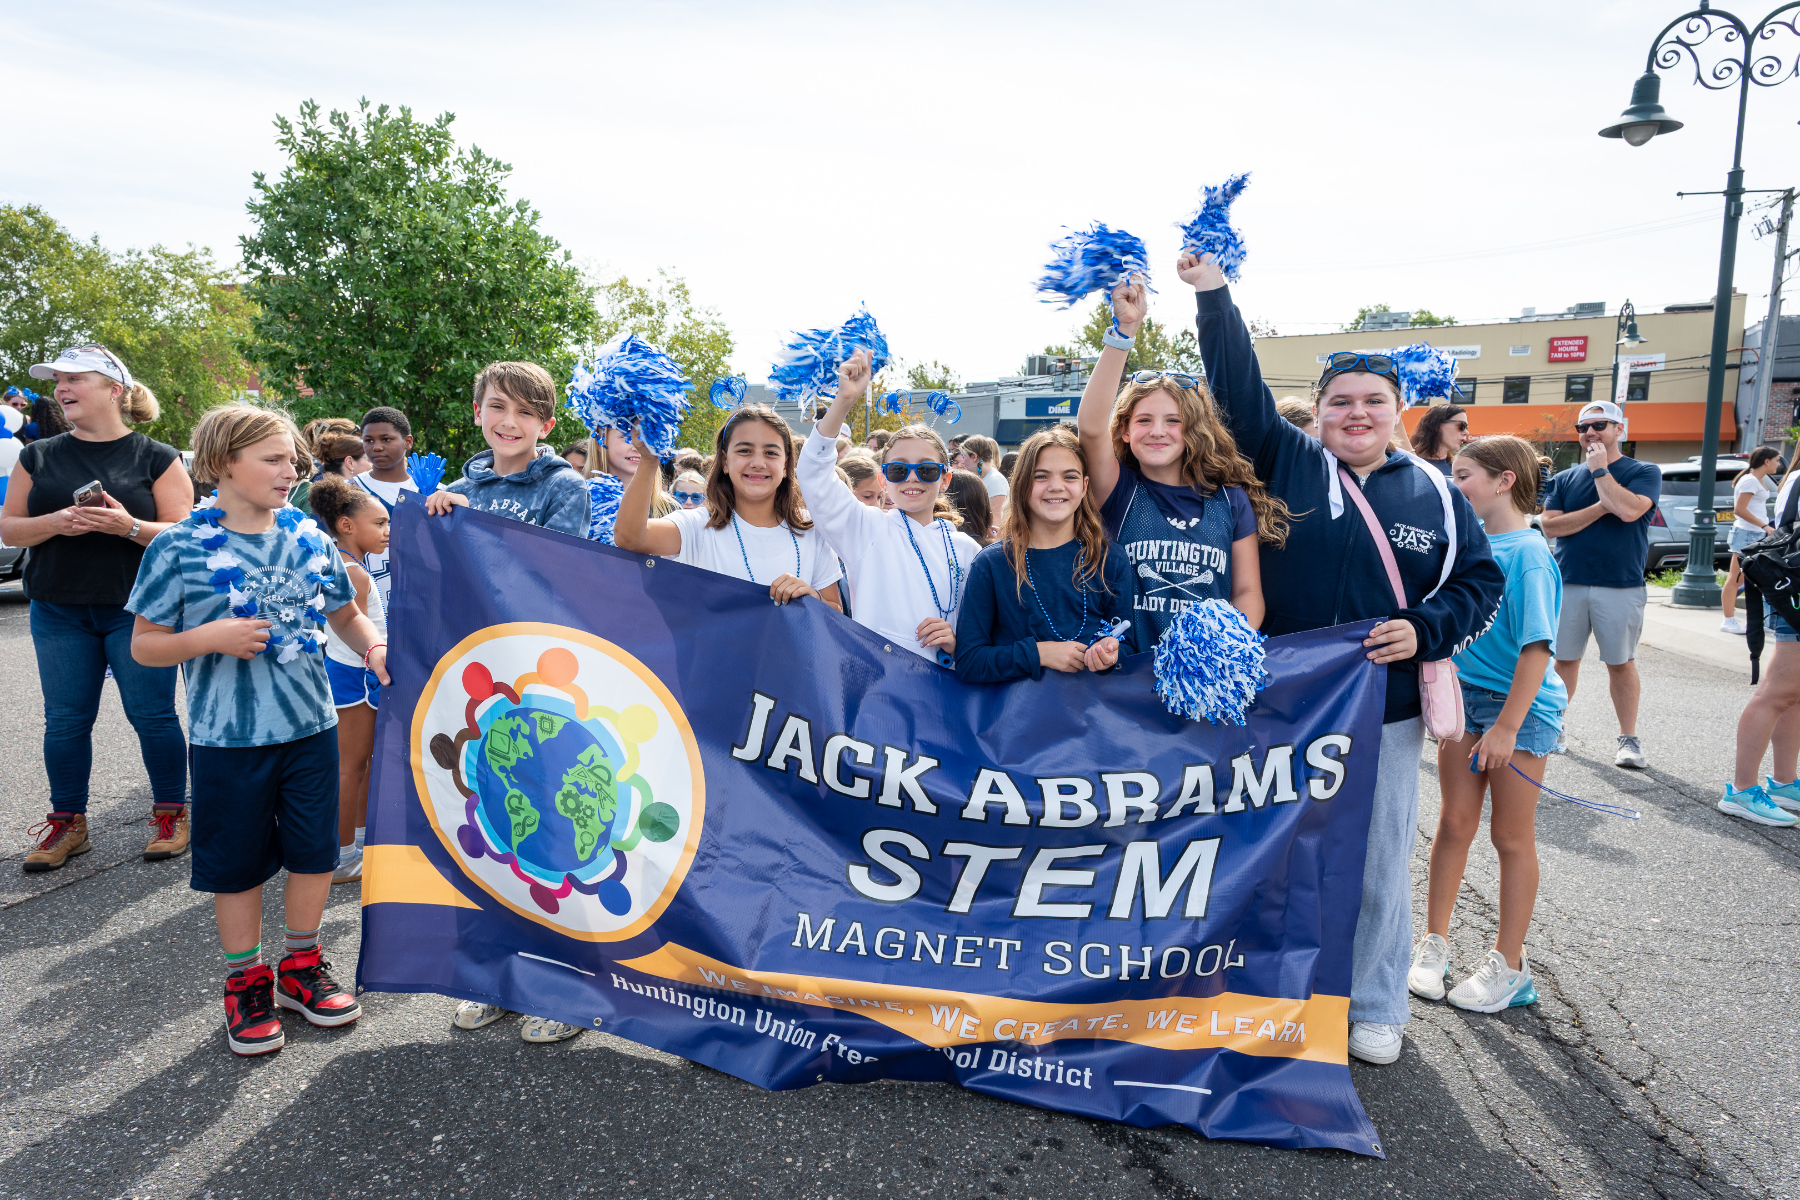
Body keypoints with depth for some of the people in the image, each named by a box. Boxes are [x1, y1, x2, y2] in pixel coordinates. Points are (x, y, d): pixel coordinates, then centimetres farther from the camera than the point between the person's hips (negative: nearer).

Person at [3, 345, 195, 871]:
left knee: (152, 713, 0)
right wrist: (56, 522, -12)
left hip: (137, 609, -3)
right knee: (65, 719, 8)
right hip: (60, 611, 4)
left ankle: (171, 813, 14)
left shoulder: (157, 458, -1)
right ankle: (67, 822, 22)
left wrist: (129, 526, -23)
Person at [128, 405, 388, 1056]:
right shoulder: (179, 548, -8)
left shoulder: (308, 535, 1)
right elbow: (144, 645, -4)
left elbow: (344, 613, 12)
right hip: (227, 735, -3)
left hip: (310, 726, 3)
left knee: (314, 849, 12)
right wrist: (212, 639, -21)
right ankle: (246, 980, 30)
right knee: (237, 862, 10)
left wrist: (375, 648, -8)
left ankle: (301, 964, 32)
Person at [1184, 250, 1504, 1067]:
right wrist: (1213, 294, -14)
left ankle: (1375, 1007, 32)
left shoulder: (1434, 494, 5)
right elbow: (1238, 388, -7)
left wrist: (1426, 629, -8)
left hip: (1385, 711, 1)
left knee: (1378, 864, 11)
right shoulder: (1285, 464, 0)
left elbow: (1481, 580, 10)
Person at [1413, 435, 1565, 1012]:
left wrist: (1507, 726, -24)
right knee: (1455, 822, 11)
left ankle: (1509, 966, 21)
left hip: (1520, 706, -6)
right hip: (1465, 693, 6)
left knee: (1511, 836, 6)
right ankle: (1434, 944, 22)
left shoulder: (1528, 553, -18)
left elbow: (1536, 646, -21)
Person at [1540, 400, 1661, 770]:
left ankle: (1629, 739, 13)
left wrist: (1599, 469, -9)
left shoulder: (1644, 472, 2)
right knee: (1565, 659, 8)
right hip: (1568, 583, 2)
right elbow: (1550, 526, -2)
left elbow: (1628, 509, -18)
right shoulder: (1564, 478, 11)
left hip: (1621, 586, -2)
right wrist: (1601, 508, -10)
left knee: (1621, 662, 4)